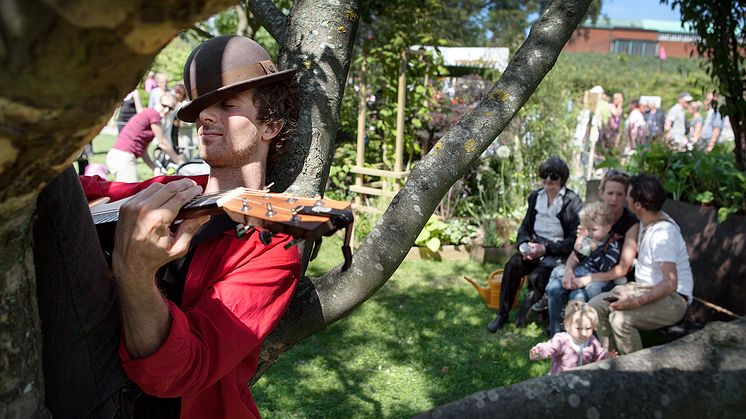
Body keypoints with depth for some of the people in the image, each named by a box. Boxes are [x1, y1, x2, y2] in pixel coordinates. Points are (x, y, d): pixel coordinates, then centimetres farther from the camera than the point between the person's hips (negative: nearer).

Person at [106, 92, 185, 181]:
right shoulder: (154, 114, -7)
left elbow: (142, 150, 22)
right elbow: (163, 143, -4)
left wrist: (155, 169, 20)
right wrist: (179, 160, 7)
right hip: (124, 157, -10)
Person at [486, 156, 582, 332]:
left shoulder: (573, 202, -10)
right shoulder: (535, 197, 8)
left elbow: (574, 240, -11)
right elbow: (525, 227, 13)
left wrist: (545, 249, -20)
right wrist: (525, 244, -9)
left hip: (558, 252, -4)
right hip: (535, 247, 5)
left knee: (536, 276, -30)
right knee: (512, 265, -24)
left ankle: (525, 315, -6)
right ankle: (502, 314, -15)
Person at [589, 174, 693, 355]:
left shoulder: (663, 233, -25)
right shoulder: (649, 221, 7)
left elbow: (670, 283, -32)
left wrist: (636, 301, -38)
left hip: (672, 299, -9)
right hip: (644, 288, 9)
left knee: (620, 318, -32)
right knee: (595, 305, -7)